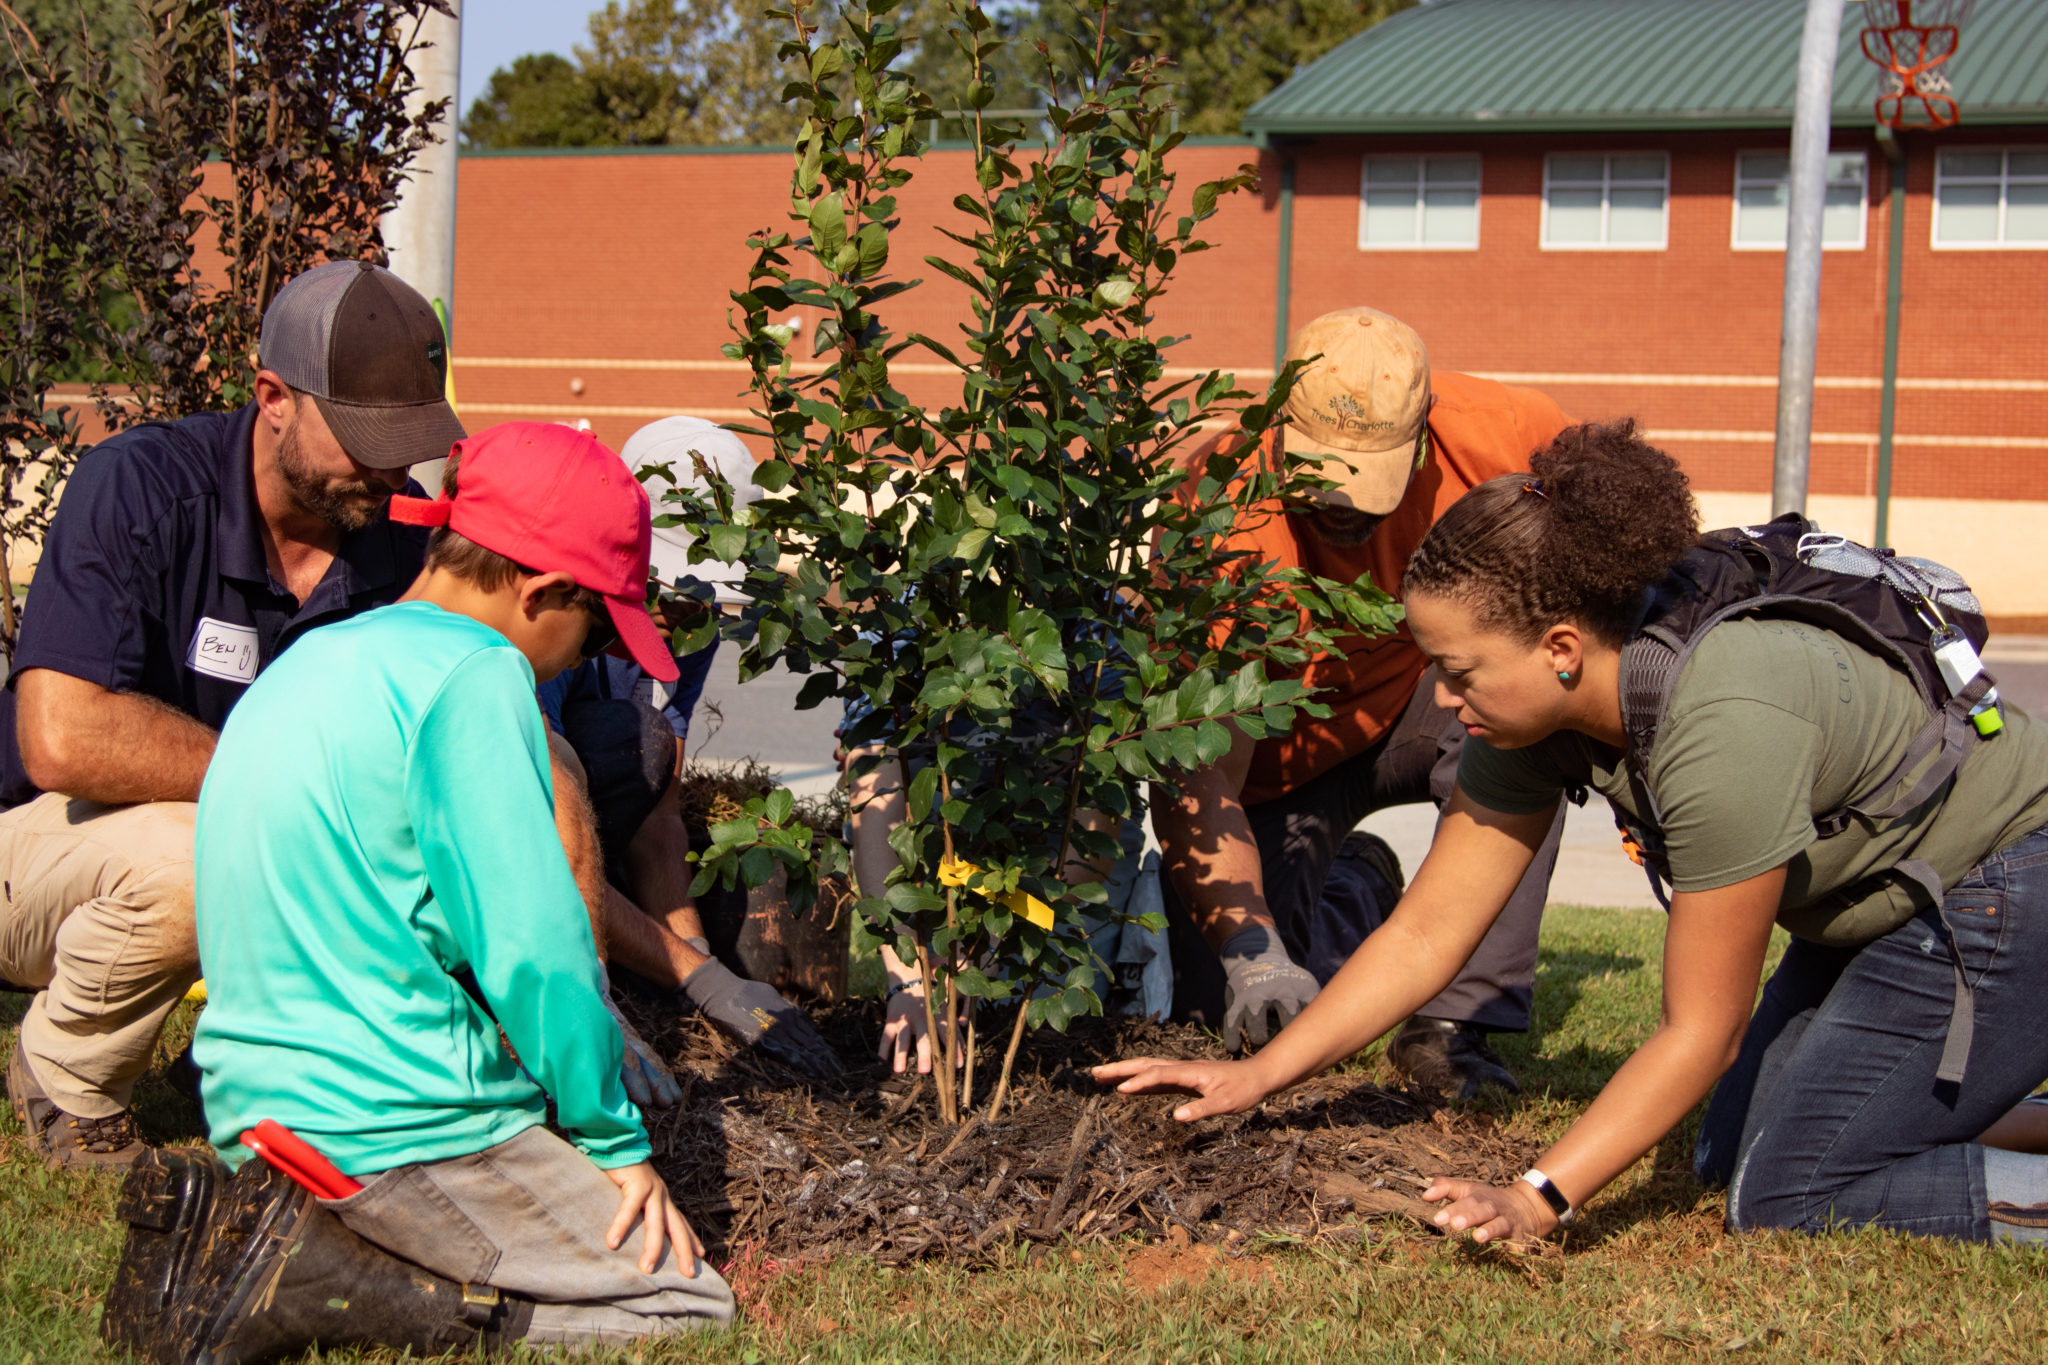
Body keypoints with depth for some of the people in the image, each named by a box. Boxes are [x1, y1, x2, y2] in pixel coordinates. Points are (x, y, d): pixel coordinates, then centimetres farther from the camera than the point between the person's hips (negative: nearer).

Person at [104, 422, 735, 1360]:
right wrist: (616, 1137, -4)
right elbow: (534, 947, -17)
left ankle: (286, 1238, 2)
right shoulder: (470, 675, -13)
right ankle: (311, 1281, -11)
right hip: (399, 1127, -9)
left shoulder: (310, 662, 16)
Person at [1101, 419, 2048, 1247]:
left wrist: (1536, 1201, -30)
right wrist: (1257, 1077, -9)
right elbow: (1426, 933, -5)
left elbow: (1702, 1031, -28)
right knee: (1733, 1155, 12)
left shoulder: (1722, 727, -36)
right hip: (1882, 904, 9)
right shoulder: (1531, 710, -12)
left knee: (1784, 1198, -13)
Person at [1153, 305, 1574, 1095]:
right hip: (1270, 761, -1)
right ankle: (1359, 893, 21)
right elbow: (1199, 776, -33)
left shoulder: (1492, 433, -26)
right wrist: (1249, 947, -46)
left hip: (1417, 689, 1)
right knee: (1239, 1013, -13)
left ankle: (1455, 1024, -23)